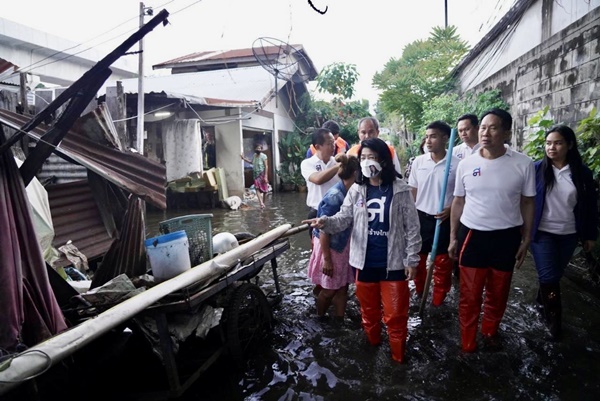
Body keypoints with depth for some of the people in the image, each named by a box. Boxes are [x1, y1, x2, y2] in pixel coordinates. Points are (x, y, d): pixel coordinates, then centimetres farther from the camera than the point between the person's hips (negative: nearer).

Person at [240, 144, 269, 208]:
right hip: (256, 175, 5)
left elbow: (266, 166, -16)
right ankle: (261, 203, -18)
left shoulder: (263, 156, -13)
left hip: (262, 174, -5)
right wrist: (244, 158, 22)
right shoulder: (254, 155, 7)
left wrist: (265, 176, -22)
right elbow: (252, 162, 27)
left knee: (264, 190, 5)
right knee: (257, 189, -12)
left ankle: (263, 203, 20)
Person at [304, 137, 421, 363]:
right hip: (364, 262, 3)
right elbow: (344, 218, -5)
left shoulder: (400, 190, -7)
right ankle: (372, 346, 44)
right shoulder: (356, 190, 1)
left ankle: (398, 357, 30)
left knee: (395, 315, 8)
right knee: (368, 310, 20)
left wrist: (412, 260, -7)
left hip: (393, 263, -3)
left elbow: (412, 227, -5)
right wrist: (326, 222, -27)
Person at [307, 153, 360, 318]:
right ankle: (320, 319, 37)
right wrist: (327, 259, -19)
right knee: (329, 289, 13)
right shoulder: (334, 197, -26)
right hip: (330, 248, -6)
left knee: (342, 288, 15)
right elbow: (323, 231, -22)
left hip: (344, 247, 6)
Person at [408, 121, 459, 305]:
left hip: (444, 219, -2)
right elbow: (413, 191, 6)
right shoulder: (418, 161, -1)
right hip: (420, 217, 3)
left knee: (443, 262, 8)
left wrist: (450, 209, -18)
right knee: (418, 258, 15)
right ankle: (419, 295, 35)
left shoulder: (457, 164, -9)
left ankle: (438, 302, 25)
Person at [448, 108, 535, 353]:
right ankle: (467, 344, 25)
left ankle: (490, 331, 44)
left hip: (507, 237, 0)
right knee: (469, 296, 8)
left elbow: (527, 203, 2)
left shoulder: (523, 164, -7)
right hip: (472, 235, 0)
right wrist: (453, 237, 5)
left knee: (498, 294, 18)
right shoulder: (466, 164, -4)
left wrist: (526, 240, 3)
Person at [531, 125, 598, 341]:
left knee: (555, 275, 17)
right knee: (548, 277, -3)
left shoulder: (582, 173, -2)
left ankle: (542, 301, 40)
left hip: (569, 234, 3)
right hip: (542, 232, -2)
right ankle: (554, 319, 13)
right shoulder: (536, 169, -8)